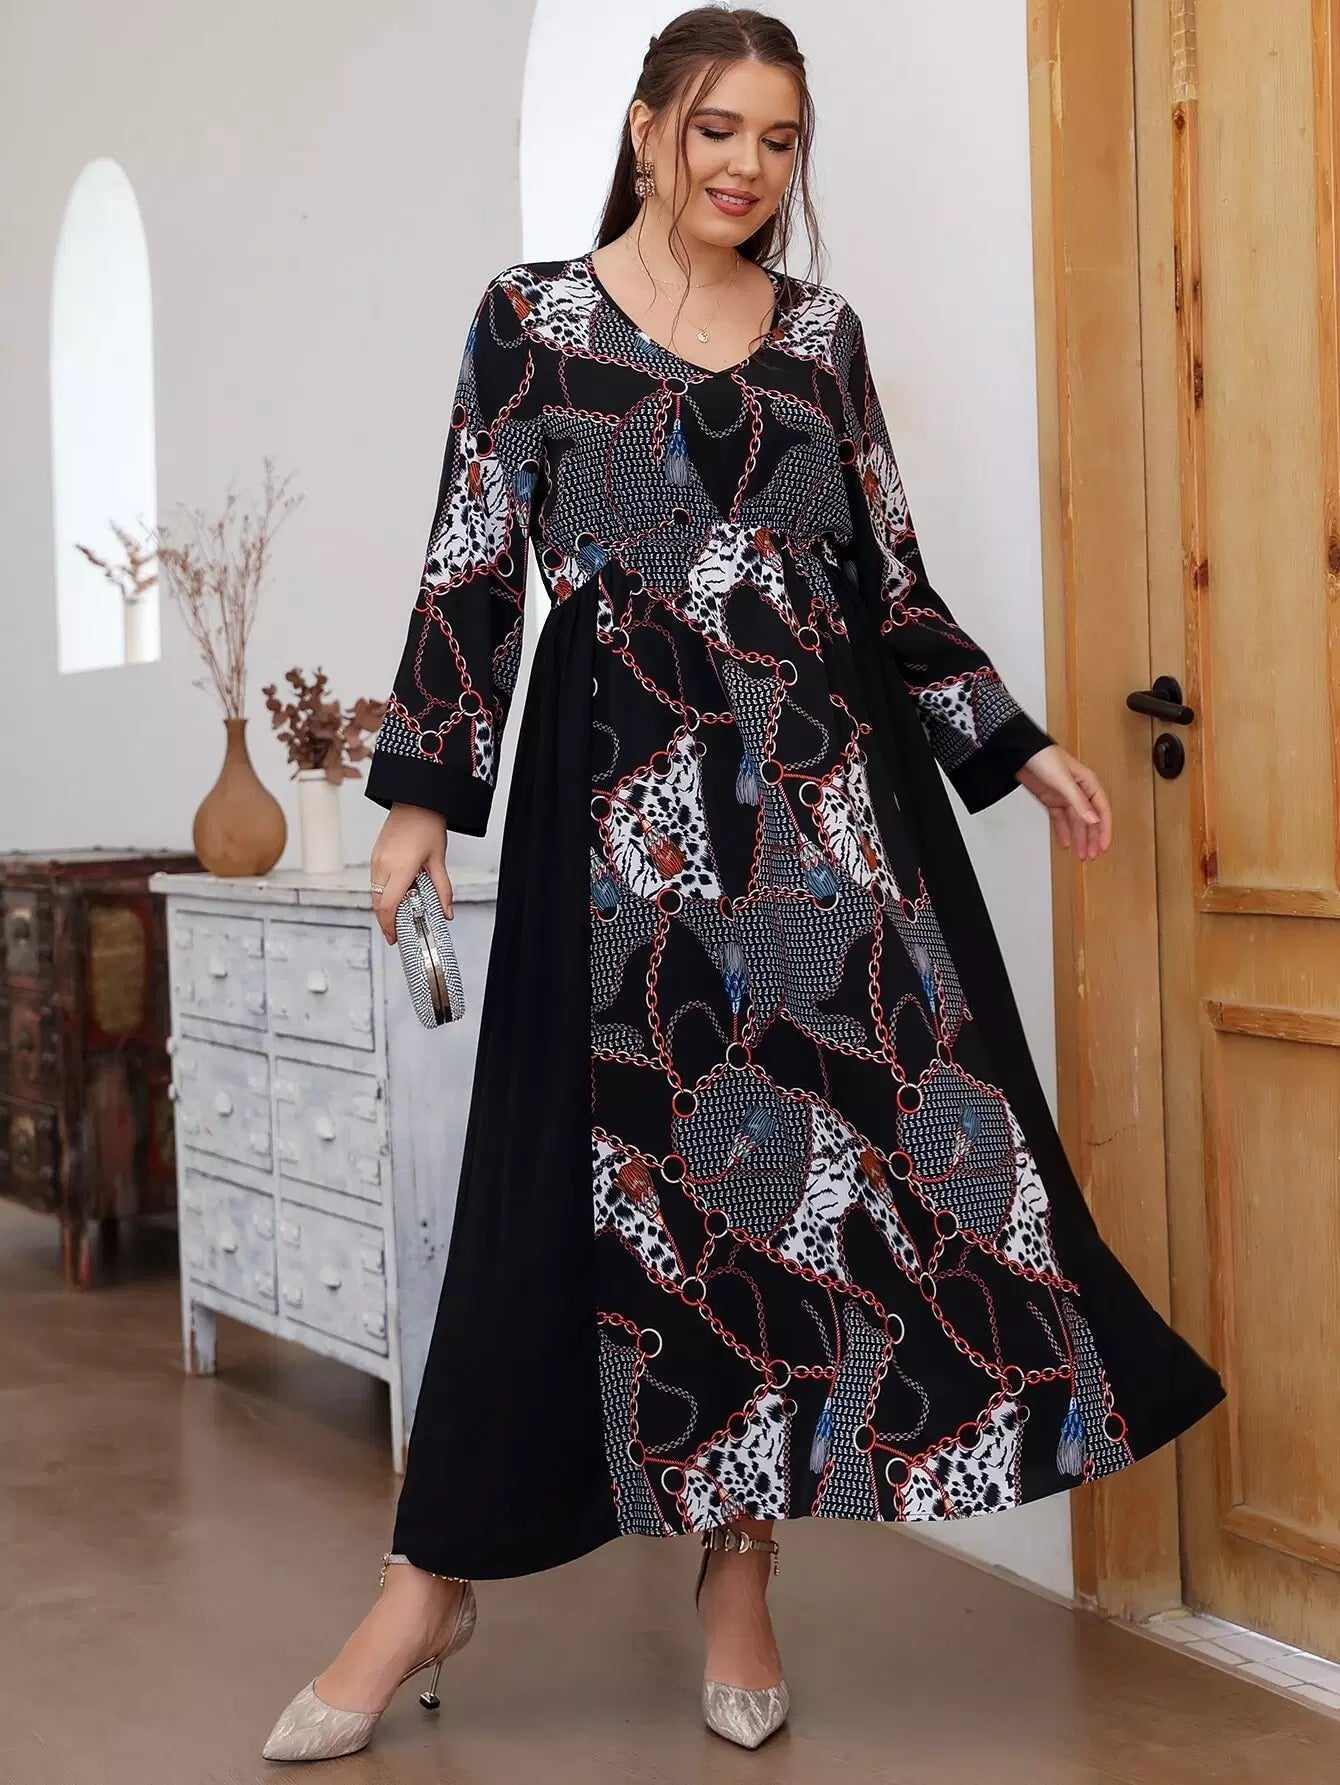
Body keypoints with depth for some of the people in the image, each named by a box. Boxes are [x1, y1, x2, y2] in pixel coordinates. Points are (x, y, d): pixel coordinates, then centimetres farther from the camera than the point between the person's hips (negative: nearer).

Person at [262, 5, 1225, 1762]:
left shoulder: (822, 333, 13)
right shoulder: (531, 316, 5)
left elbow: (895, 583, 15)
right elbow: (471, 571, 2)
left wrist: (1017, 748, 9)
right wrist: (423, 793, -3)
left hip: (832, 791, 4)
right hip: (622, 800, -3)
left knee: (850, 1126, -1)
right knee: (597, 1161, -3)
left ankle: (741, 1564, 14)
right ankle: (437, 1580, 11)